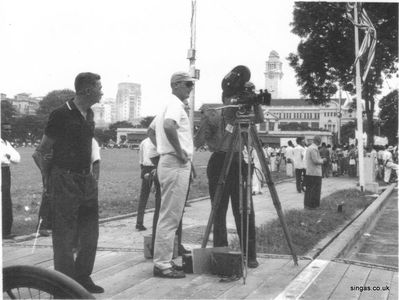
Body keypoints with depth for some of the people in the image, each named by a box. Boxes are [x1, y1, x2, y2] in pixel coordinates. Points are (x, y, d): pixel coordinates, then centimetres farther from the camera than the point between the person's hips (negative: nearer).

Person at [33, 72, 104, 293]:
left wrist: (91, 171, 16)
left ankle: (83, 278, 24)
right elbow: (41, 152, -8)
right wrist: (50, 179, -9)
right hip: (65, 181, -7)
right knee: (65, 236, 0)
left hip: (87, 180, 7)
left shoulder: (89, 115, 10)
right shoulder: (61, 114, -12)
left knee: (90, 235, 11)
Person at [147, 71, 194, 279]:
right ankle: (162, 264, -3)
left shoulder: (170, 104, 19)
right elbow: (169, 126, -32)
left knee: (170, 216, 14)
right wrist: (179, 151, -22)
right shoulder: (175, 104, -11)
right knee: (170, 216, -7)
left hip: (169, 162, 10)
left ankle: (164, 261, 21)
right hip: (176, 165, -10)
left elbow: (151, 130, 28)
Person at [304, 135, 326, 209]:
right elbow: (316, 161, -21)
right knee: (315, 189, -2)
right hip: (315, 173, -10)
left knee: (309, 189, 16)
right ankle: (311, 205, 1)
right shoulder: (314, 149, -18)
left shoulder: (309, 148, 13)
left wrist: (321, 160, 18)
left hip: (308, 172, 10)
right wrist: (322, 160, -3)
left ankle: (306, 204, 22)